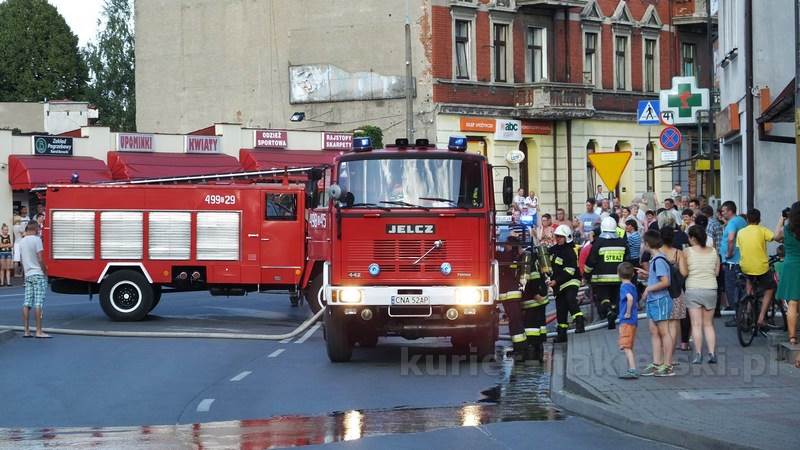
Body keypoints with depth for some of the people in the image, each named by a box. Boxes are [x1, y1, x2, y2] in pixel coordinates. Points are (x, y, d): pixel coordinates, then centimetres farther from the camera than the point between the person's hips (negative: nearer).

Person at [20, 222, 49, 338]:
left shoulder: (22, 241, 12)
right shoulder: (36, 239, -9)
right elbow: (40, 259, -14)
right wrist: (45, 271, -4)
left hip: (27, 275, 7)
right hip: (38, 274, -7)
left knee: (27, 304, 6)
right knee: (38, 304, -8)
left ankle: (26, 331, 6)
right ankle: (39, 332, -11)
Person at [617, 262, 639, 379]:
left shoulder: (624, 286, -12)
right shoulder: (633, 286, 15)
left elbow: (630, 298, -32)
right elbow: (636, 304, 23)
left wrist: (628, 313, -23)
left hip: (626, 321, -9)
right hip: (633, 321, 9)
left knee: (626, 347, -11)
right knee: (629, 347, 15)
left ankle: (633, 370, -19)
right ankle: (631, 370, 19)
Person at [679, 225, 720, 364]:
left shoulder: (687, 252, -8)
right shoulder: (713, 252, 2)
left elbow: (684, 273, -12)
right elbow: (717, 272, 5)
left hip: (693, 290, -3)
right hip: (711, 290, 3)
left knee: (696, 324, 0)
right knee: (708, 324, 12)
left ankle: (698, 354, -3)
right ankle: (712, 353, 4)